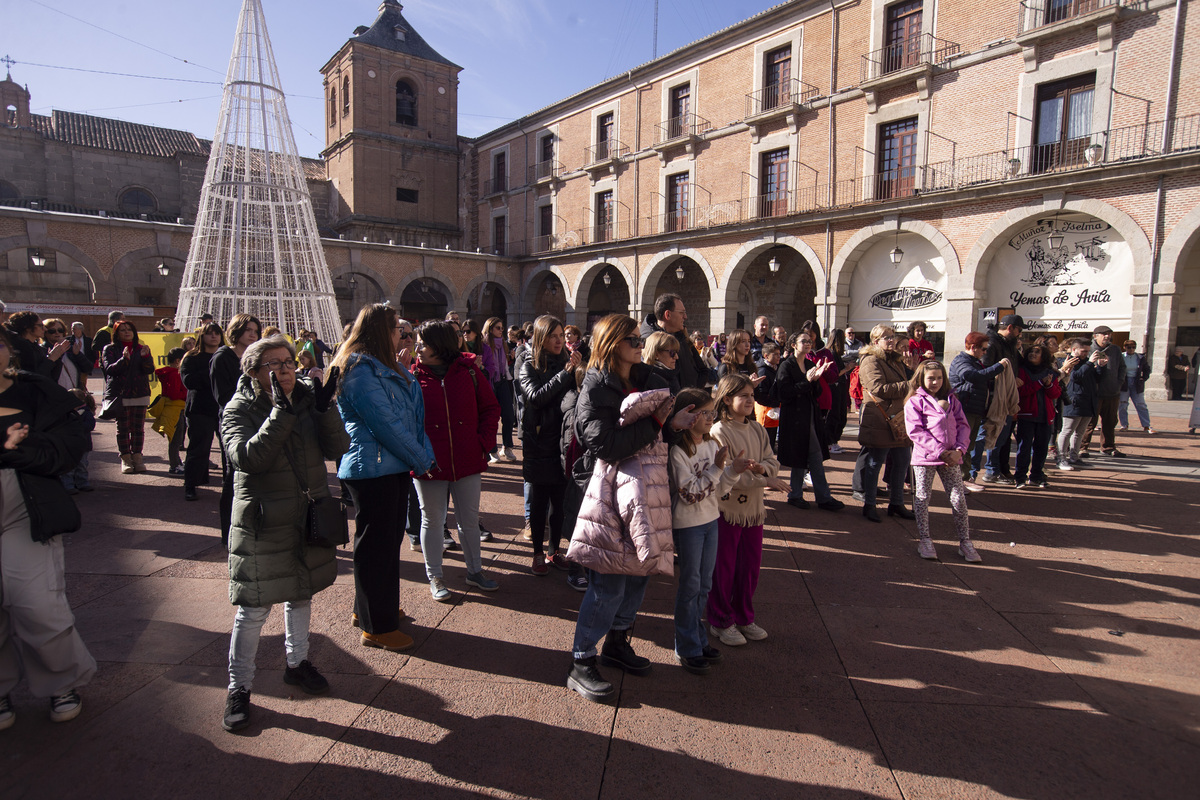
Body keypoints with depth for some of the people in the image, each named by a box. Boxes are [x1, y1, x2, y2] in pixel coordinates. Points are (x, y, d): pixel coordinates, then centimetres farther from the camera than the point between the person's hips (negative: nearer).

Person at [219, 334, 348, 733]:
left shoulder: (308, 398, 0)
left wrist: (325, 408, -23)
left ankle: (296, 662, 41)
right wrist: (282, 411, -33)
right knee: (254, 607, 2)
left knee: (302, 593, 20)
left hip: (309, 516, 5)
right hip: (263, 524, -5)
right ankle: (239, 687, 22)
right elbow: (246, 458, -28)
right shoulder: (239, 409, -11)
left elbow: (337, 449, -8)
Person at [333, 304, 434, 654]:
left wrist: (422, 455, 1)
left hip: (394, 467, 10)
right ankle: (377, 627, 13)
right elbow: (385, 423, -19)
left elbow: (413, 415, 11)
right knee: (376, 545, 0)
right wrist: (420, 460, -11)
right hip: (372, 470, -10)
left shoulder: (388, 367, 15)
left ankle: (367, 609, 35)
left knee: (389, 538, 19)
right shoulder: (360, 371, -17)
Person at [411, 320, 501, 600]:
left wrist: (485, 443, -6)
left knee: (469, 519, 15)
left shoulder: (469, 371, -2)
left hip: (468, 461, 1)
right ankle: (434, 577, 29)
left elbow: (490, 408, 4)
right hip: (429, 465, -1)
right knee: (432, 521, 13)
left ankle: (475, 571, 33)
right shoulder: (413, 376, -3)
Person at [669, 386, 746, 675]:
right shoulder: (677, 451, -18)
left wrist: (734, 471, -9)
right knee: (689, 586, 4)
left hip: (711, 520, 7)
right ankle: (687, 648, 19)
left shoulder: (712, 445, 4)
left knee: (704, 585, 17)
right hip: (688, 524, -7)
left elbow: (717, 490, 8)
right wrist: (717, 467, -25)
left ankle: (698, 639, 32)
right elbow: (690, 493, -22)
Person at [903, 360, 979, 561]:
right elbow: (915, 430, -11)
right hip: (925, 456, -3)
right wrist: (940, 451, -16)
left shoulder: (951, 400, 14)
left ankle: (965, 541, 15)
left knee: (958, 498, 4)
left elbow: (963, 425, 9)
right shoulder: (914, 401, -1)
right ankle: (924, 540, 17)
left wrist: (959, 450, -8)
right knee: (922, 497, 4)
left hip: (951, 457, 4)